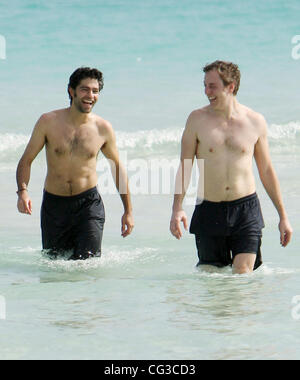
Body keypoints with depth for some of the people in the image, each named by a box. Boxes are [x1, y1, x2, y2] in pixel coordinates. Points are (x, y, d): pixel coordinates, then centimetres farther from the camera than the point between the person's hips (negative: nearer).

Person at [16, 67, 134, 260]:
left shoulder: (103, 128, -3)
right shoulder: (49, 122, -6)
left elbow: (117, 166, 10)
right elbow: (26, 160, 0)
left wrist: (128, 211, 11)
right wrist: (23, 191, -19)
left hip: (89, 203, 0)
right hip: (54, 205, 0)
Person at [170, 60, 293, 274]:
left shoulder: (255, 122, 3)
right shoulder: (197, 120, 0)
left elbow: (266, 170, 12)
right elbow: (184, 167, 3)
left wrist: (283, 216, 13)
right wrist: (177, 209, -10)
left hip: (246, 210, 0)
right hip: (209, 211, 1)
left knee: (243, 275, -12)